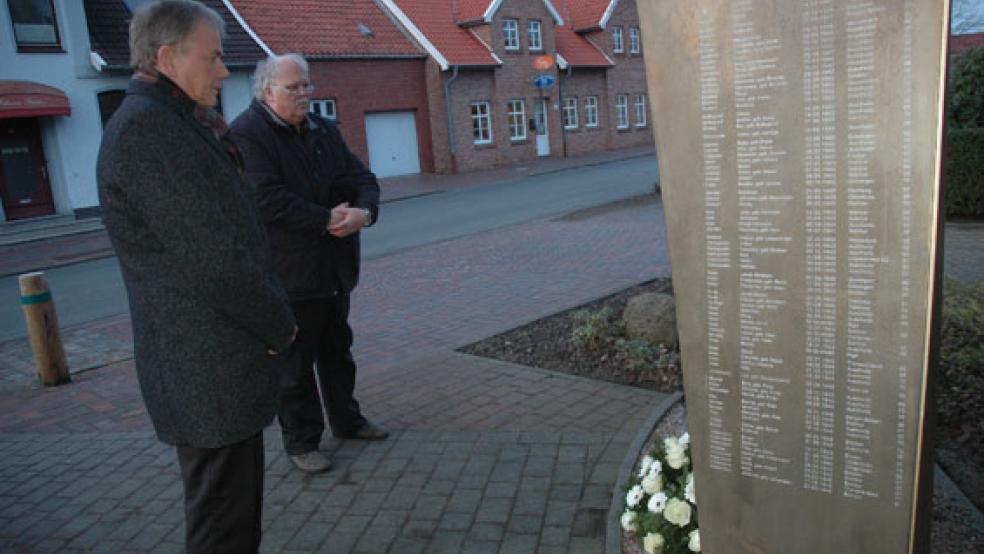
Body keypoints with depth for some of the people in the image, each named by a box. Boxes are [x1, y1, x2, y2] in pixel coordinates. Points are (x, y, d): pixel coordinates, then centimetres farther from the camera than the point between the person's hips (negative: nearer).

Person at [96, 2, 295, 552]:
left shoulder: (172, 125, 16)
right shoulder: (144, 126, -18)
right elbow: (213, 256, -23)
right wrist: (279, 326, -10)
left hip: (220, 360, 10)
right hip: (209, 371, -10)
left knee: (237, 505, 23)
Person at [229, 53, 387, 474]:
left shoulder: (324, 131, 12)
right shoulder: (245, 135, -11)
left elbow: (362, 178, 8)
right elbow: (268, 199, -22)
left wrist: (365, 211, -14)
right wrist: (327, 220, -20)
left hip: (333, 269, 7)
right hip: (288, 273, -7)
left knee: (337, 350, 20)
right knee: (294, 363, 5)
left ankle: (346, 420, 36)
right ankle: (301, 442, 18)